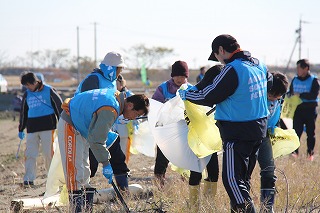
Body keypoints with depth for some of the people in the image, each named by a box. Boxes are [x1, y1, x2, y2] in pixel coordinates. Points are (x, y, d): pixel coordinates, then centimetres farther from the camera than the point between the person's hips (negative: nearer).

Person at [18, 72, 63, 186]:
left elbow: (59, 106, 4)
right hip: (32, 127, 4)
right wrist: (21, 129, 23)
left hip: (47, 125, -4)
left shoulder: (49, 90, 1)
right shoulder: (27, 94, 15)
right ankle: (28, 178, -2)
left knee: (48, 152, -4)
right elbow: (23, 112, 23)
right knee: (30, 153, -2)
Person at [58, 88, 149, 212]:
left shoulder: (116, 95, 1)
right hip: (70, 126, -11)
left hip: (81, 127, 11)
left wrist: (107, 134, 9)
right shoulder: (110, 111, -29)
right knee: (75, 170, -14)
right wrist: (106, 164, -22)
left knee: (84, 172, 11)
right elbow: (96, 140, -28)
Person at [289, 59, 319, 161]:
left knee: (310, 133, 4)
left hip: (310, 110, -3)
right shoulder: (295, 80, 11)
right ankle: (295, 152, -4)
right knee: (296, 131, -6)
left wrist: (300, 95, -19)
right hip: (298, 109, 3)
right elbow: (290, 93, 22)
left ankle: (310, 153, 13)